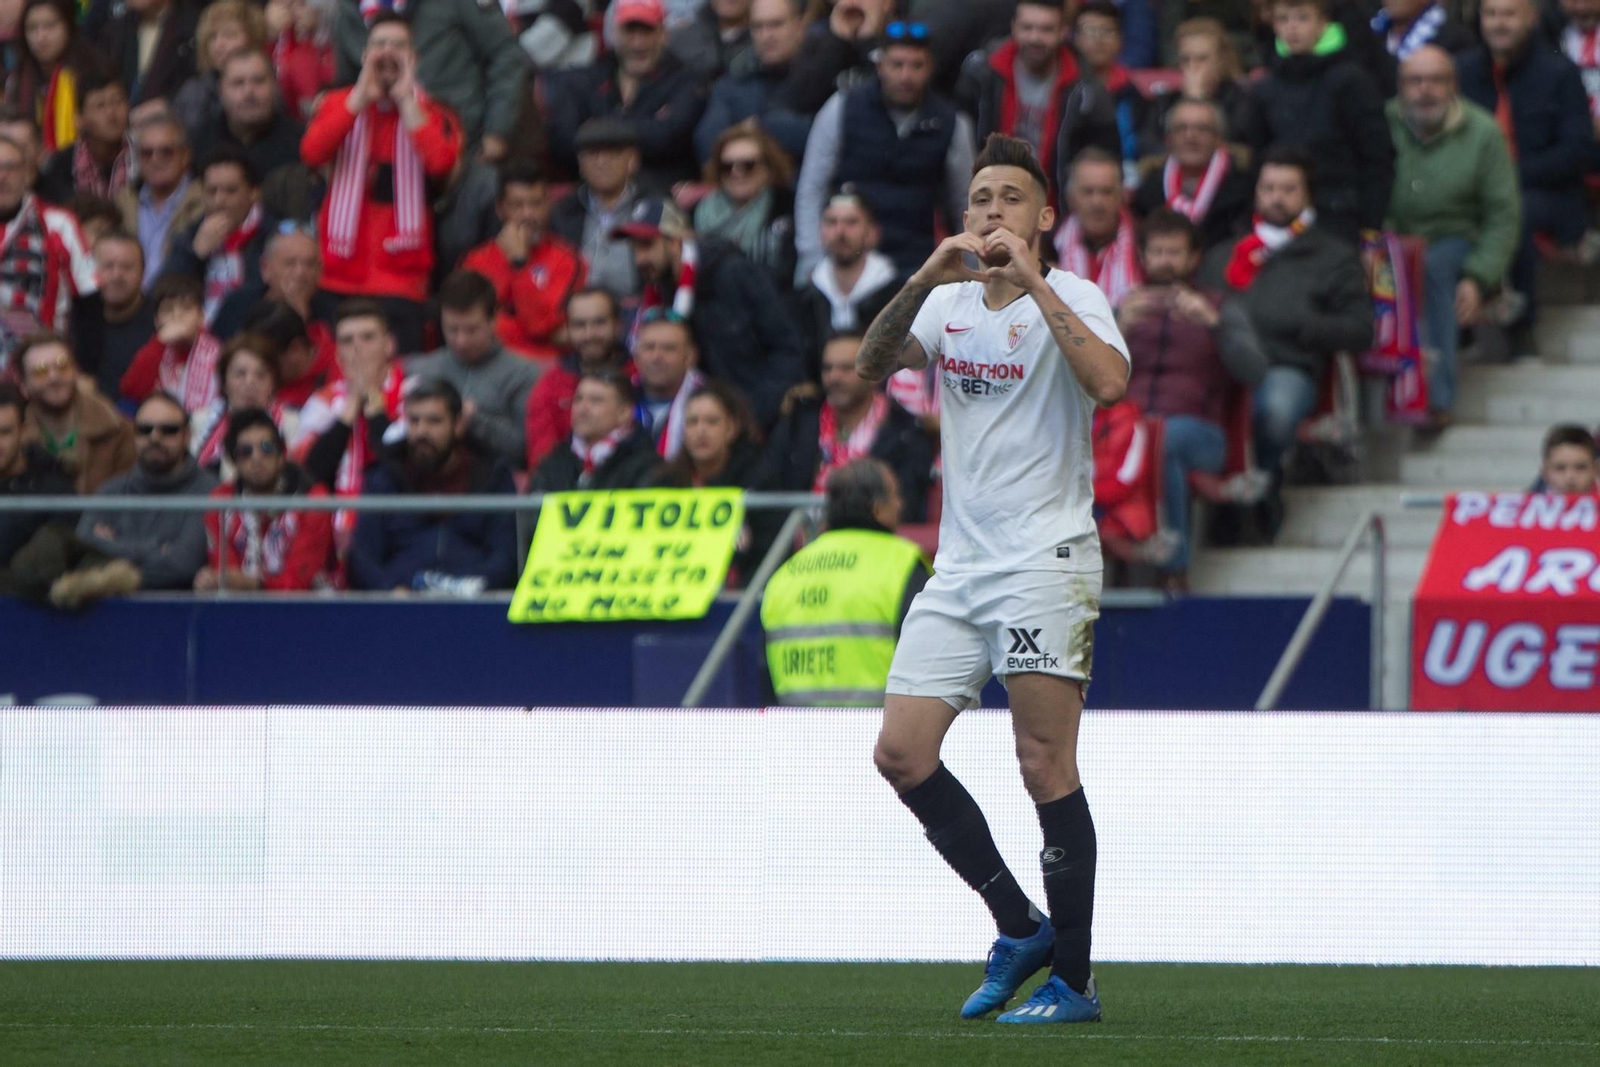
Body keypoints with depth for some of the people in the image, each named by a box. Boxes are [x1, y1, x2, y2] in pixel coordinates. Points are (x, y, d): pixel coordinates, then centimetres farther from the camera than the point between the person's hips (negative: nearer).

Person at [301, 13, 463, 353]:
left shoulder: (431, 114, 6)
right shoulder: (340, 104, 10)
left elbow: (441, 161, -17)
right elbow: (311, 152, -11)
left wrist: (405, 99, -10)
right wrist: (363, 96, -10)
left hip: (400, 272, -2)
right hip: (339, 271, 2)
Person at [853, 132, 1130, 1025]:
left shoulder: (1071, 298, -4)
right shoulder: (949, 304, 12)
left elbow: (1109, 383, -24)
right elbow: (871, 365, -3)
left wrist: (1033, 283, -23)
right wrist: (924, 279, -17)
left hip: (1046, 559, -6)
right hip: (960, 566, 6)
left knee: (1046, 765, -10)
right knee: (902, 752, -1)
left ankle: (1073, 978, -5)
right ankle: (1020, 928, 12)